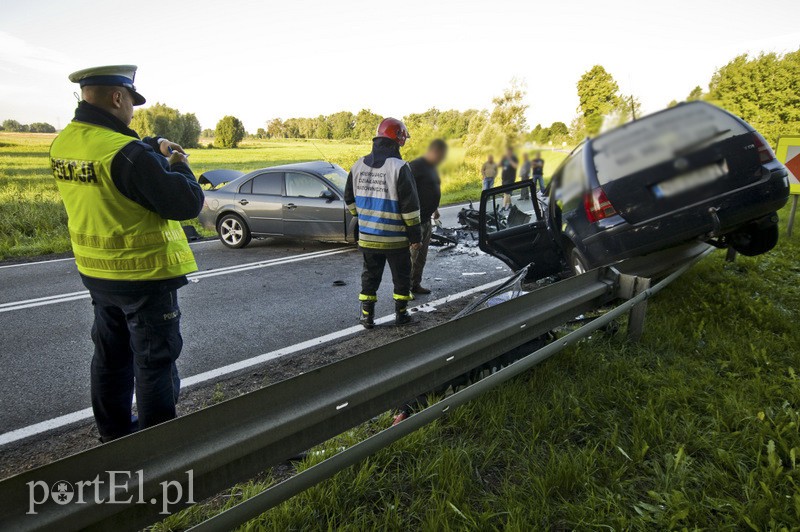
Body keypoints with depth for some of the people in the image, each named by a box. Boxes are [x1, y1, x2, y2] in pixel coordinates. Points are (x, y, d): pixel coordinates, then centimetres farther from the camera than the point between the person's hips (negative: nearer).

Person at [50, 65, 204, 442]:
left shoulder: (62, 145, 1)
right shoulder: (127, 153, -26)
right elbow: (187, 204, -23)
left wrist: (153, 150, 2)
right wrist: (178, 164, -6)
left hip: (96, 271, 8)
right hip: (145, 274, -8)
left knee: (111, 355, 21)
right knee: (154, 361, 6)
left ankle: (113, 432, 37)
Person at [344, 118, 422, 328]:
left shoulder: (358, 165, 3)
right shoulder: (399, 167, -16)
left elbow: (349, 199, 12)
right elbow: (410, 205, -16)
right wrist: (415, 235, -8)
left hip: (367, 237, 5)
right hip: (395, 238, -5)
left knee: (370, 276, 16)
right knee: (401, 277, 13)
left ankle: (367, 316, 20)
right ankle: (401, 314, 22)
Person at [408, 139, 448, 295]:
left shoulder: (432, 168, 15)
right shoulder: (416, 166, -16)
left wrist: (435, 209, 25)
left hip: (426, 218, 10)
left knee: (422, 255, 15)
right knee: (413, 254, -6)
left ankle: (416, 285, 26)